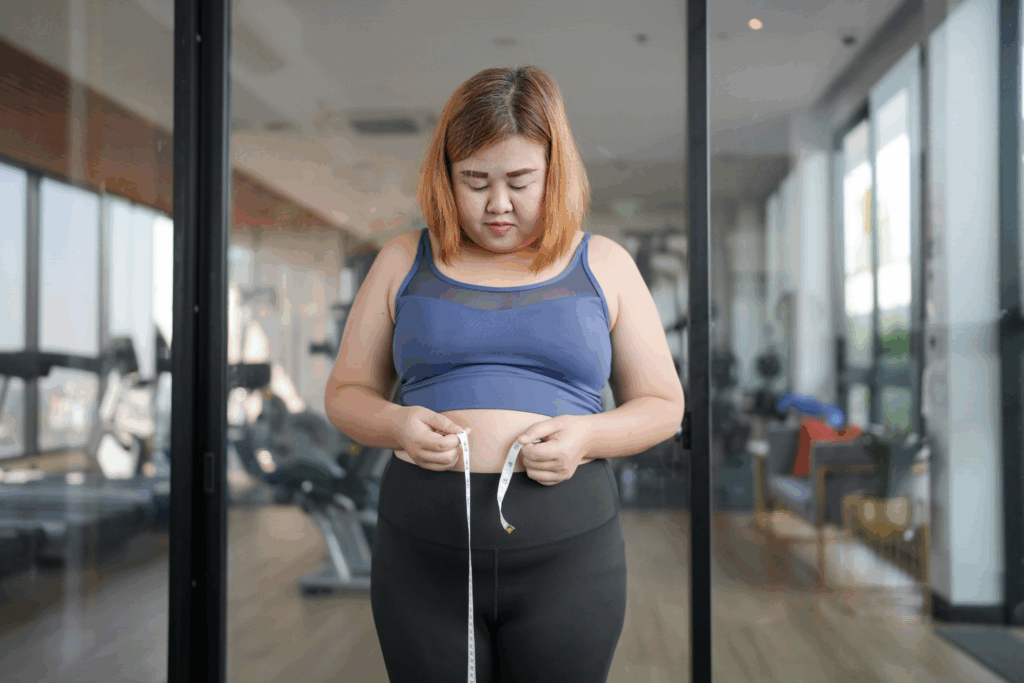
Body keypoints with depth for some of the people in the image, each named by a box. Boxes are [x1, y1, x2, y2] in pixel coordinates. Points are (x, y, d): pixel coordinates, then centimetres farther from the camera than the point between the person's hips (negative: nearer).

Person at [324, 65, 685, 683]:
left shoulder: (603, 265, 8)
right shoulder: (406, 261, 9)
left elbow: (663, 405, 9)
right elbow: (346, 393, 12)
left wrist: (588, 435, -11)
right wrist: (396, 424, -10)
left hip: (568, 547, 0)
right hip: (424, 554, 1)